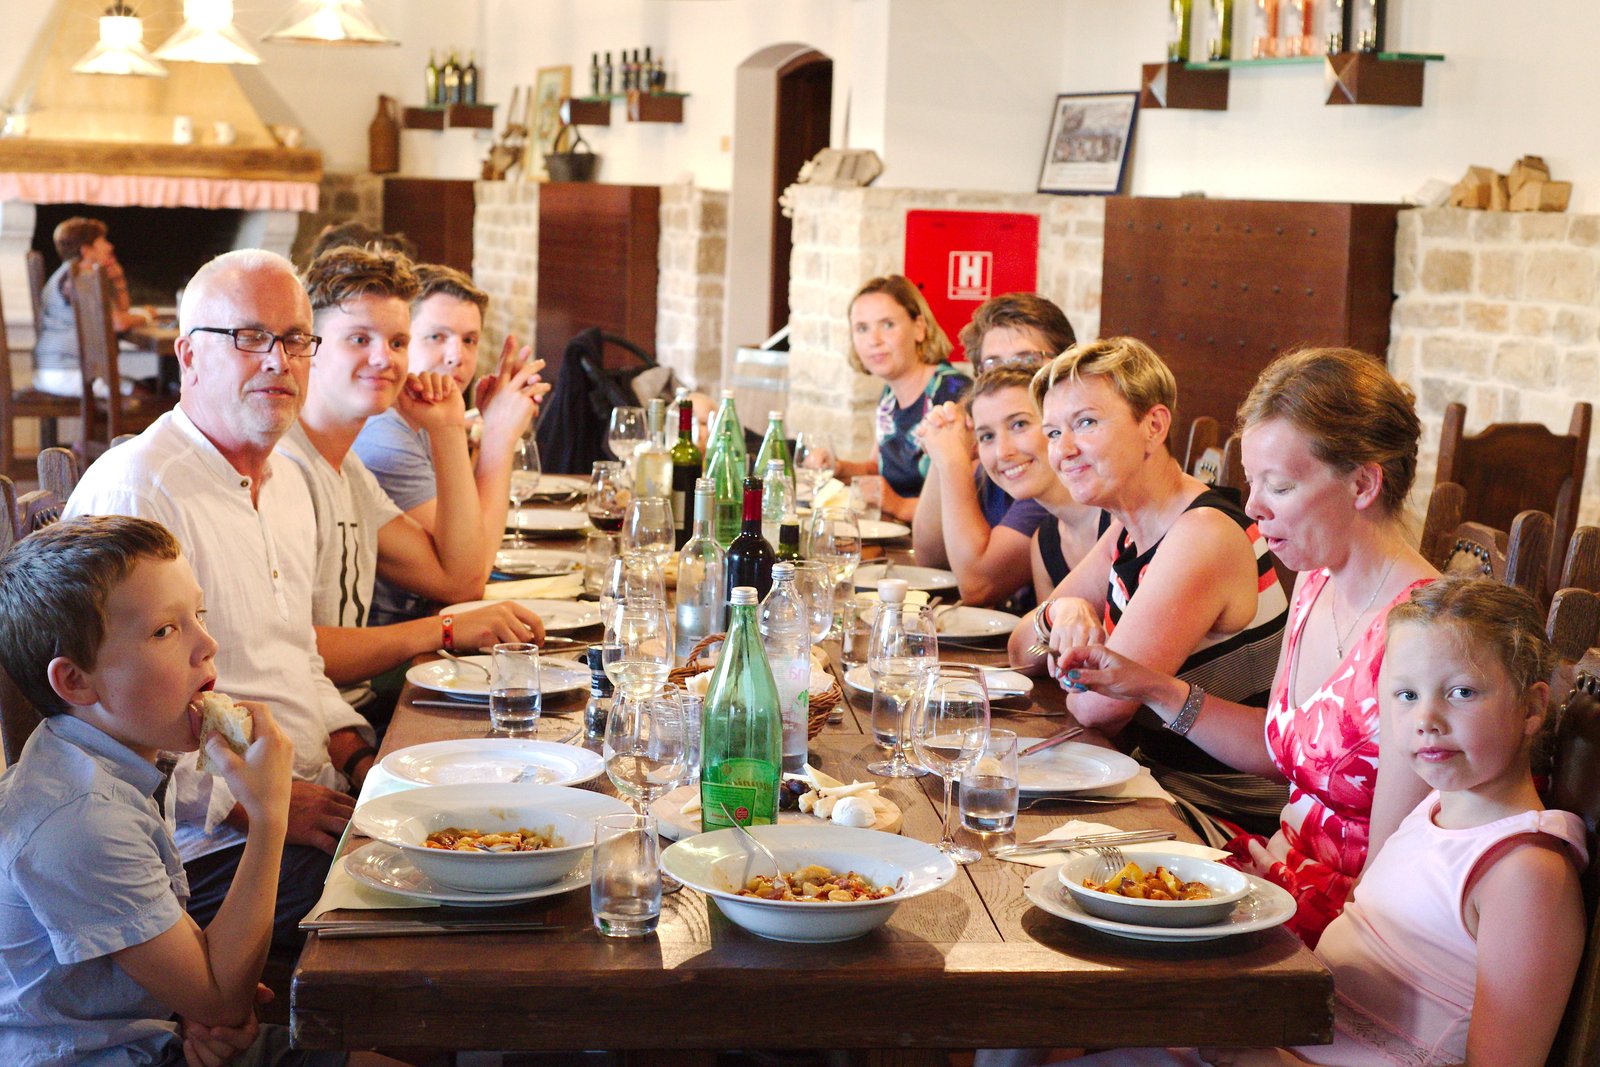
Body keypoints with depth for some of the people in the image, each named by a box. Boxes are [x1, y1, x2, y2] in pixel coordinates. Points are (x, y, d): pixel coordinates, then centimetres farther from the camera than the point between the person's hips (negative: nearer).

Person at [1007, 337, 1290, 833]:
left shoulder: (1202, 534, -22)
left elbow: (1099, 705, -22)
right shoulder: (1128, 530, 7)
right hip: (1158, 781, 8)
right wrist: (1057, 615, -11)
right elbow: (1021, 652, 11)